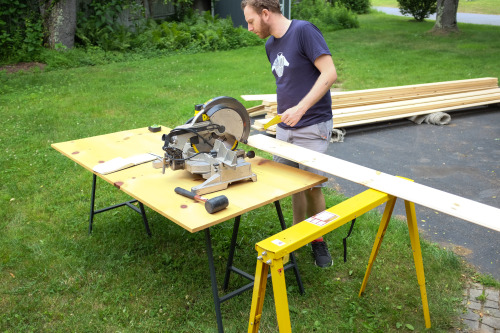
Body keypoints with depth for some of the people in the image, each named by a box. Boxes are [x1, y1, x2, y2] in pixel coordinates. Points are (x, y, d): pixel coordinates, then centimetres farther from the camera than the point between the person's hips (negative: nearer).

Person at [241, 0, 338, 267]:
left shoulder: (304, 31, -12)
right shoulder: (270, 45, 11)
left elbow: (329, 73, -18)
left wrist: (301, 108, -23)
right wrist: (278, 115, 9)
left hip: (312, 127, -6)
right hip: (284, 127, 7)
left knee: (312, 186, -3)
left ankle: (318, 240, 19)